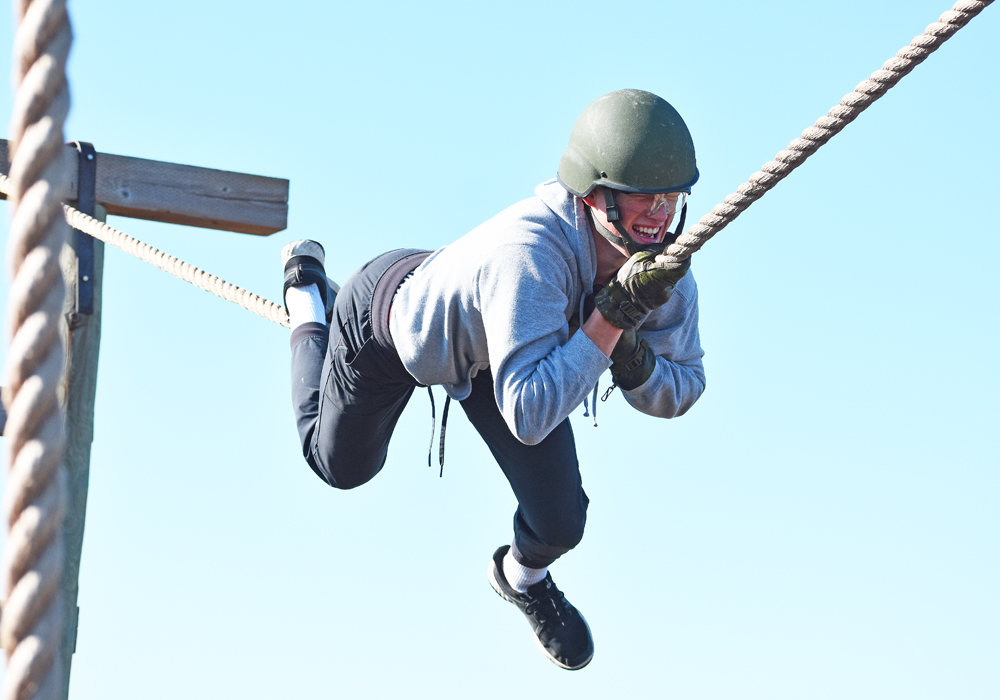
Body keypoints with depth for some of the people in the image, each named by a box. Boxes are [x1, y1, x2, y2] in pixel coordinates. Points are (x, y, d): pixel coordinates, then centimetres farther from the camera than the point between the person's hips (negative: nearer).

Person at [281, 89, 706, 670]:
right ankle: (307, 294, 48)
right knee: (341, 465, 24)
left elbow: (677, 395, -16)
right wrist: (611, 317, -55)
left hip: (485, 346, 5)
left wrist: (629, 352, -37)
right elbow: (528, 416, -53)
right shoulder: (529, 252, -49)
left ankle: (522, 576, 39)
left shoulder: (663, 267, -29)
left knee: (559, 523, -2)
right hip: (389, 315, -5)